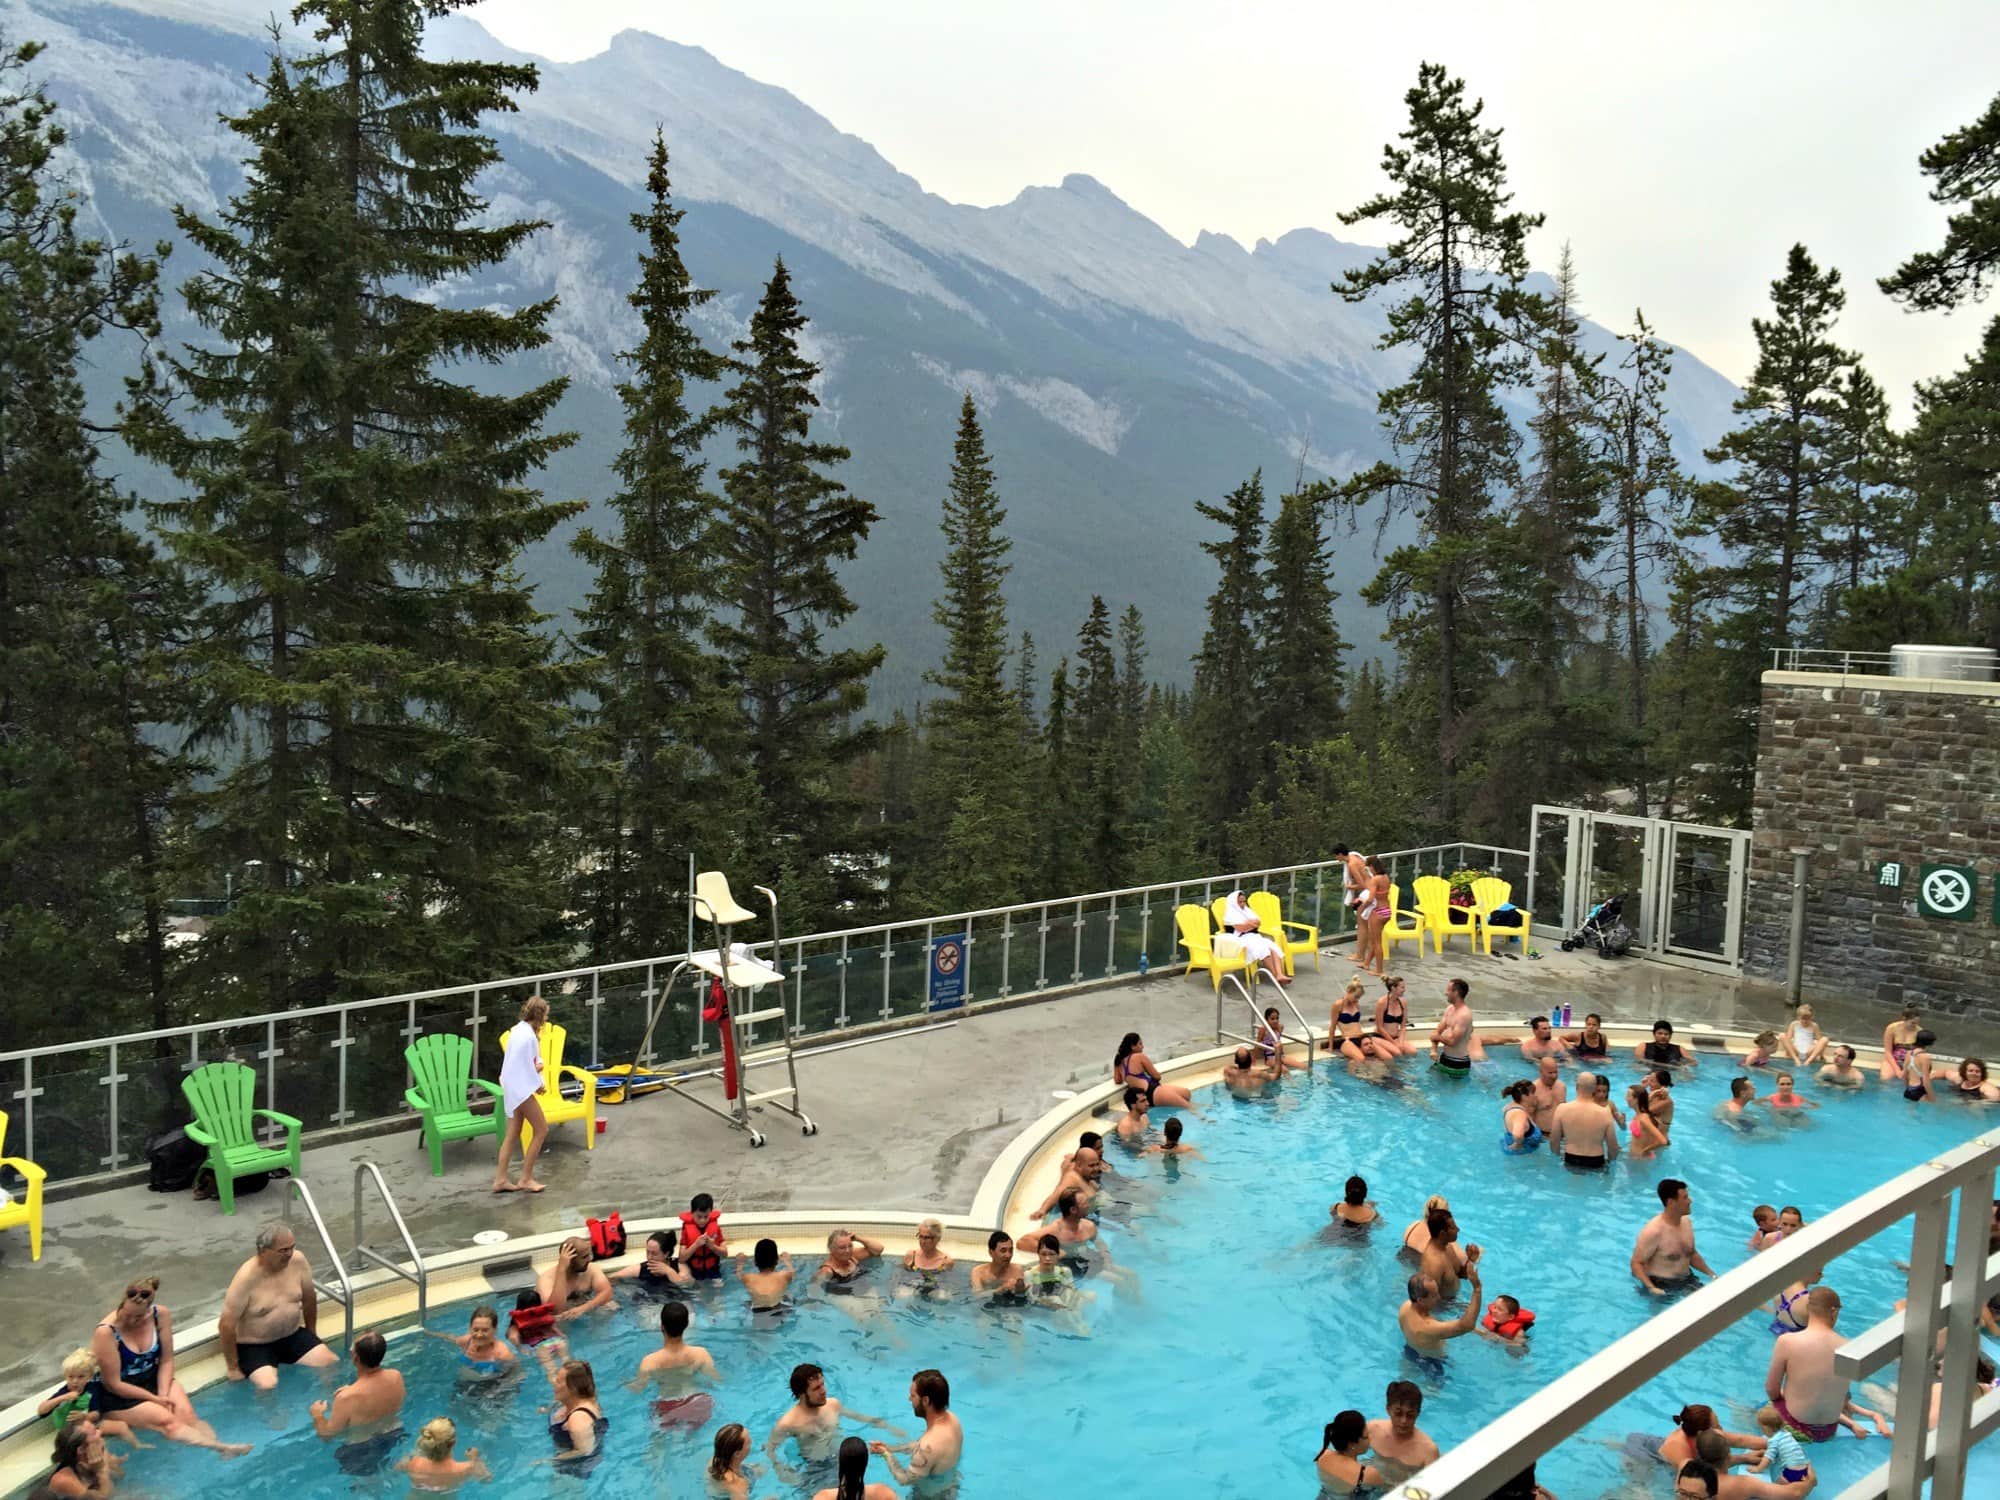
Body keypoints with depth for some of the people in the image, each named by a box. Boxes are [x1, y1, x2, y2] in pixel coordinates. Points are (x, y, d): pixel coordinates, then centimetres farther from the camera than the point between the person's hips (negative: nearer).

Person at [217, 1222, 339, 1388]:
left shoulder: (297, 1260, -11)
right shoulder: (246, 1277, -26)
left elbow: (309, 1298, 7)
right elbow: (226, 1325, -21)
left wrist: (312, 1334, 16)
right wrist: (233, 1368, -14)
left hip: (293, 1336, 5)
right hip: (255, 1346, -5)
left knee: (333, 1365, -10)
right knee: (268, 1387, -28)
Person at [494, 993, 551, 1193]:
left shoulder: (520, 1029, 9)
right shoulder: (527, 1036, -22)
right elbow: (526, 1068, -20)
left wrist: (538, 1064, -6)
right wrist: (538, 1085, -5)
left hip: (514, 1088, 10)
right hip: (521, 1088, -10)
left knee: (512, 1134, 13)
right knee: (541, 1130, 0)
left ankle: (500, 1179, 15)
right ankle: (526, 1179, 4)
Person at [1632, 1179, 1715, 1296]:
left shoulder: (1686, 1222, 2)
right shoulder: (1654, 1231, -23)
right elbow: (1636, 1263, -19)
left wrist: (1711, 1274, 6)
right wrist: (1651, 1288, -32)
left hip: (1686, 1280, 6)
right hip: (1661, 1285, -6)